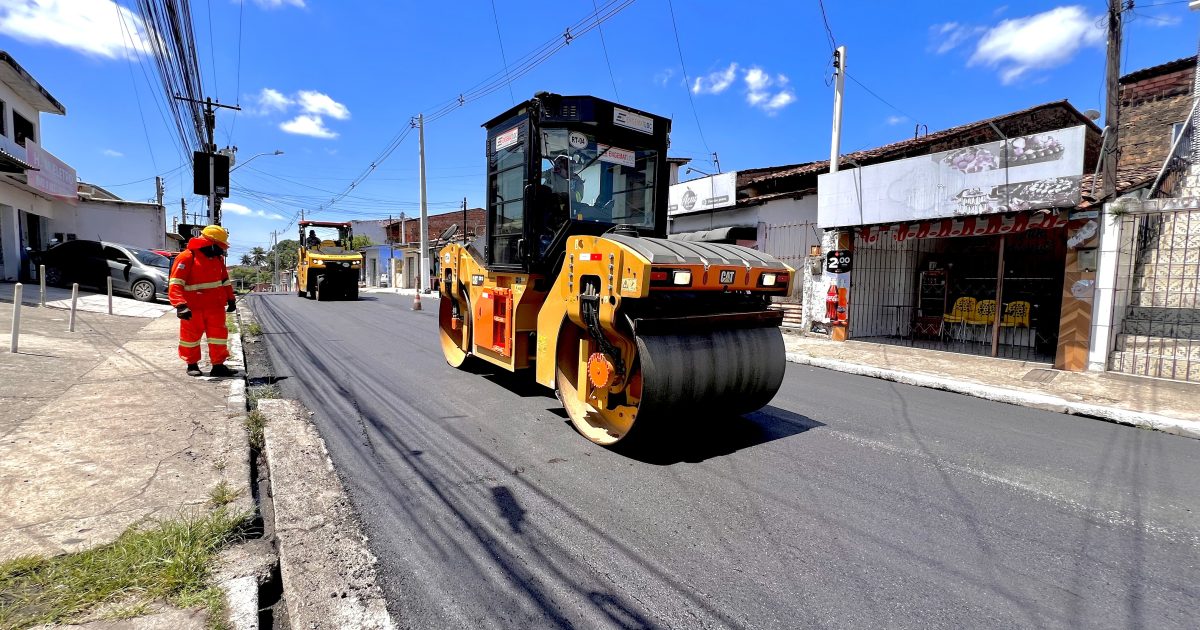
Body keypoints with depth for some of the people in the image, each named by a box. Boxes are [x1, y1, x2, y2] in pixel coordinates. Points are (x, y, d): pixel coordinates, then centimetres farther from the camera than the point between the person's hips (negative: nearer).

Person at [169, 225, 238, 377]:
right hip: (193, 308, -5)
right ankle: (192, 365, 25)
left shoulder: (218, 258, 9)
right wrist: (180, 305, -26)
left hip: (215, 306, 6)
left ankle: (218, 365, 11)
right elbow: (175, 284, -18)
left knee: (219, 335, 4)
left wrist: (230, 299, 20)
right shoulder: (187, 258, -13)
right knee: (191, 336, 9)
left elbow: (225, 280, 21)